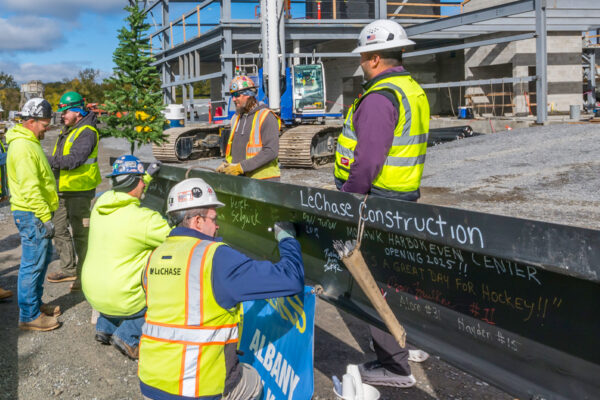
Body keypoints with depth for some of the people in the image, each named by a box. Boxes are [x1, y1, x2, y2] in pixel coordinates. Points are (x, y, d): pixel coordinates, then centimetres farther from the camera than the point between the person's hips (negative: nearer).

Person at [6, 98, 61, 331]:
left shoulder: (30, 142, 16)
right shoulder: (23, 147, -19)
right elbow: (29, 188, -24)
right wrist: (45, 217, -22)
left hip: (36, 213, 11)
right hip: (31, 215, -11)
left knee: (43, 257, 19)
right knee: (33, 264, -4)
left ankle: (36, 303, 32)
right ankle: (29, 316, 5)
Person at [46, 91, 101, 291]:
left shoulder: (87, 132, -15)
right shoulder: (67, 131, 16)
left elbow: (74, 160, -26)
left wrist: (47, 161, -23)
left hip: (79, 191, -9)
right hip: (64, 190, 9)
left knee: (81, 233, 0)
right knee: (58, 228, 11)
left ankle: (84, 276, 10)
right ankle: (69, 269, 20)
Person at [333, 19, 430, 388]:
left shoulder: (380, 98, -19)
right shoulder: (415, 92, 13)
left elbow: (367, 161, -25)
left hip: (375, 201, -10)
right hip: (404, 195, 10)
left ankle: (394, 366, 8)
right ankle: (411, 343, 35)